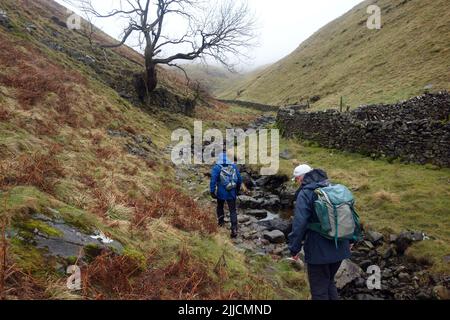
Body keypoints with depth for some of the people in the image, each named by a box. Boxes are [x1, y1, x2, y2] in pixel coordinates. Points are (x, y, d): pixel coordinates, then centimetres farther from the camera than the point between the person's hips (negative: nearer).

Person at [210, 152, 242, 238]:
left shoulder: (216, 167, -7)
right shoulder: (234, 166, 3)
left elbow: (213, 180, -14)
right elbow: (239, 179, 8)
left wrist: (212, 192, -8)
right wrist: (237, 189, 21)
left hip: (221, 193, -1)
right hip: (232, 193, 2)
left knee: (220, 207, 26)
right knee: (233, 211, 4)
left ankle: (221, 222, 37)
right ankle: (234, 229, -5)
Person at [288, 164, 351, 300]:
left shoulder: (305, 194, -14)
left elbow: (299, 224, -21)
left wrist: (294, 248, -12)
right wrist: (350, 239, 20)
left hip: (319, 251, -7)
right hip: (340, 248, 7)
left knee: (319, 290, 6)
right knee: (329, 282, 25)